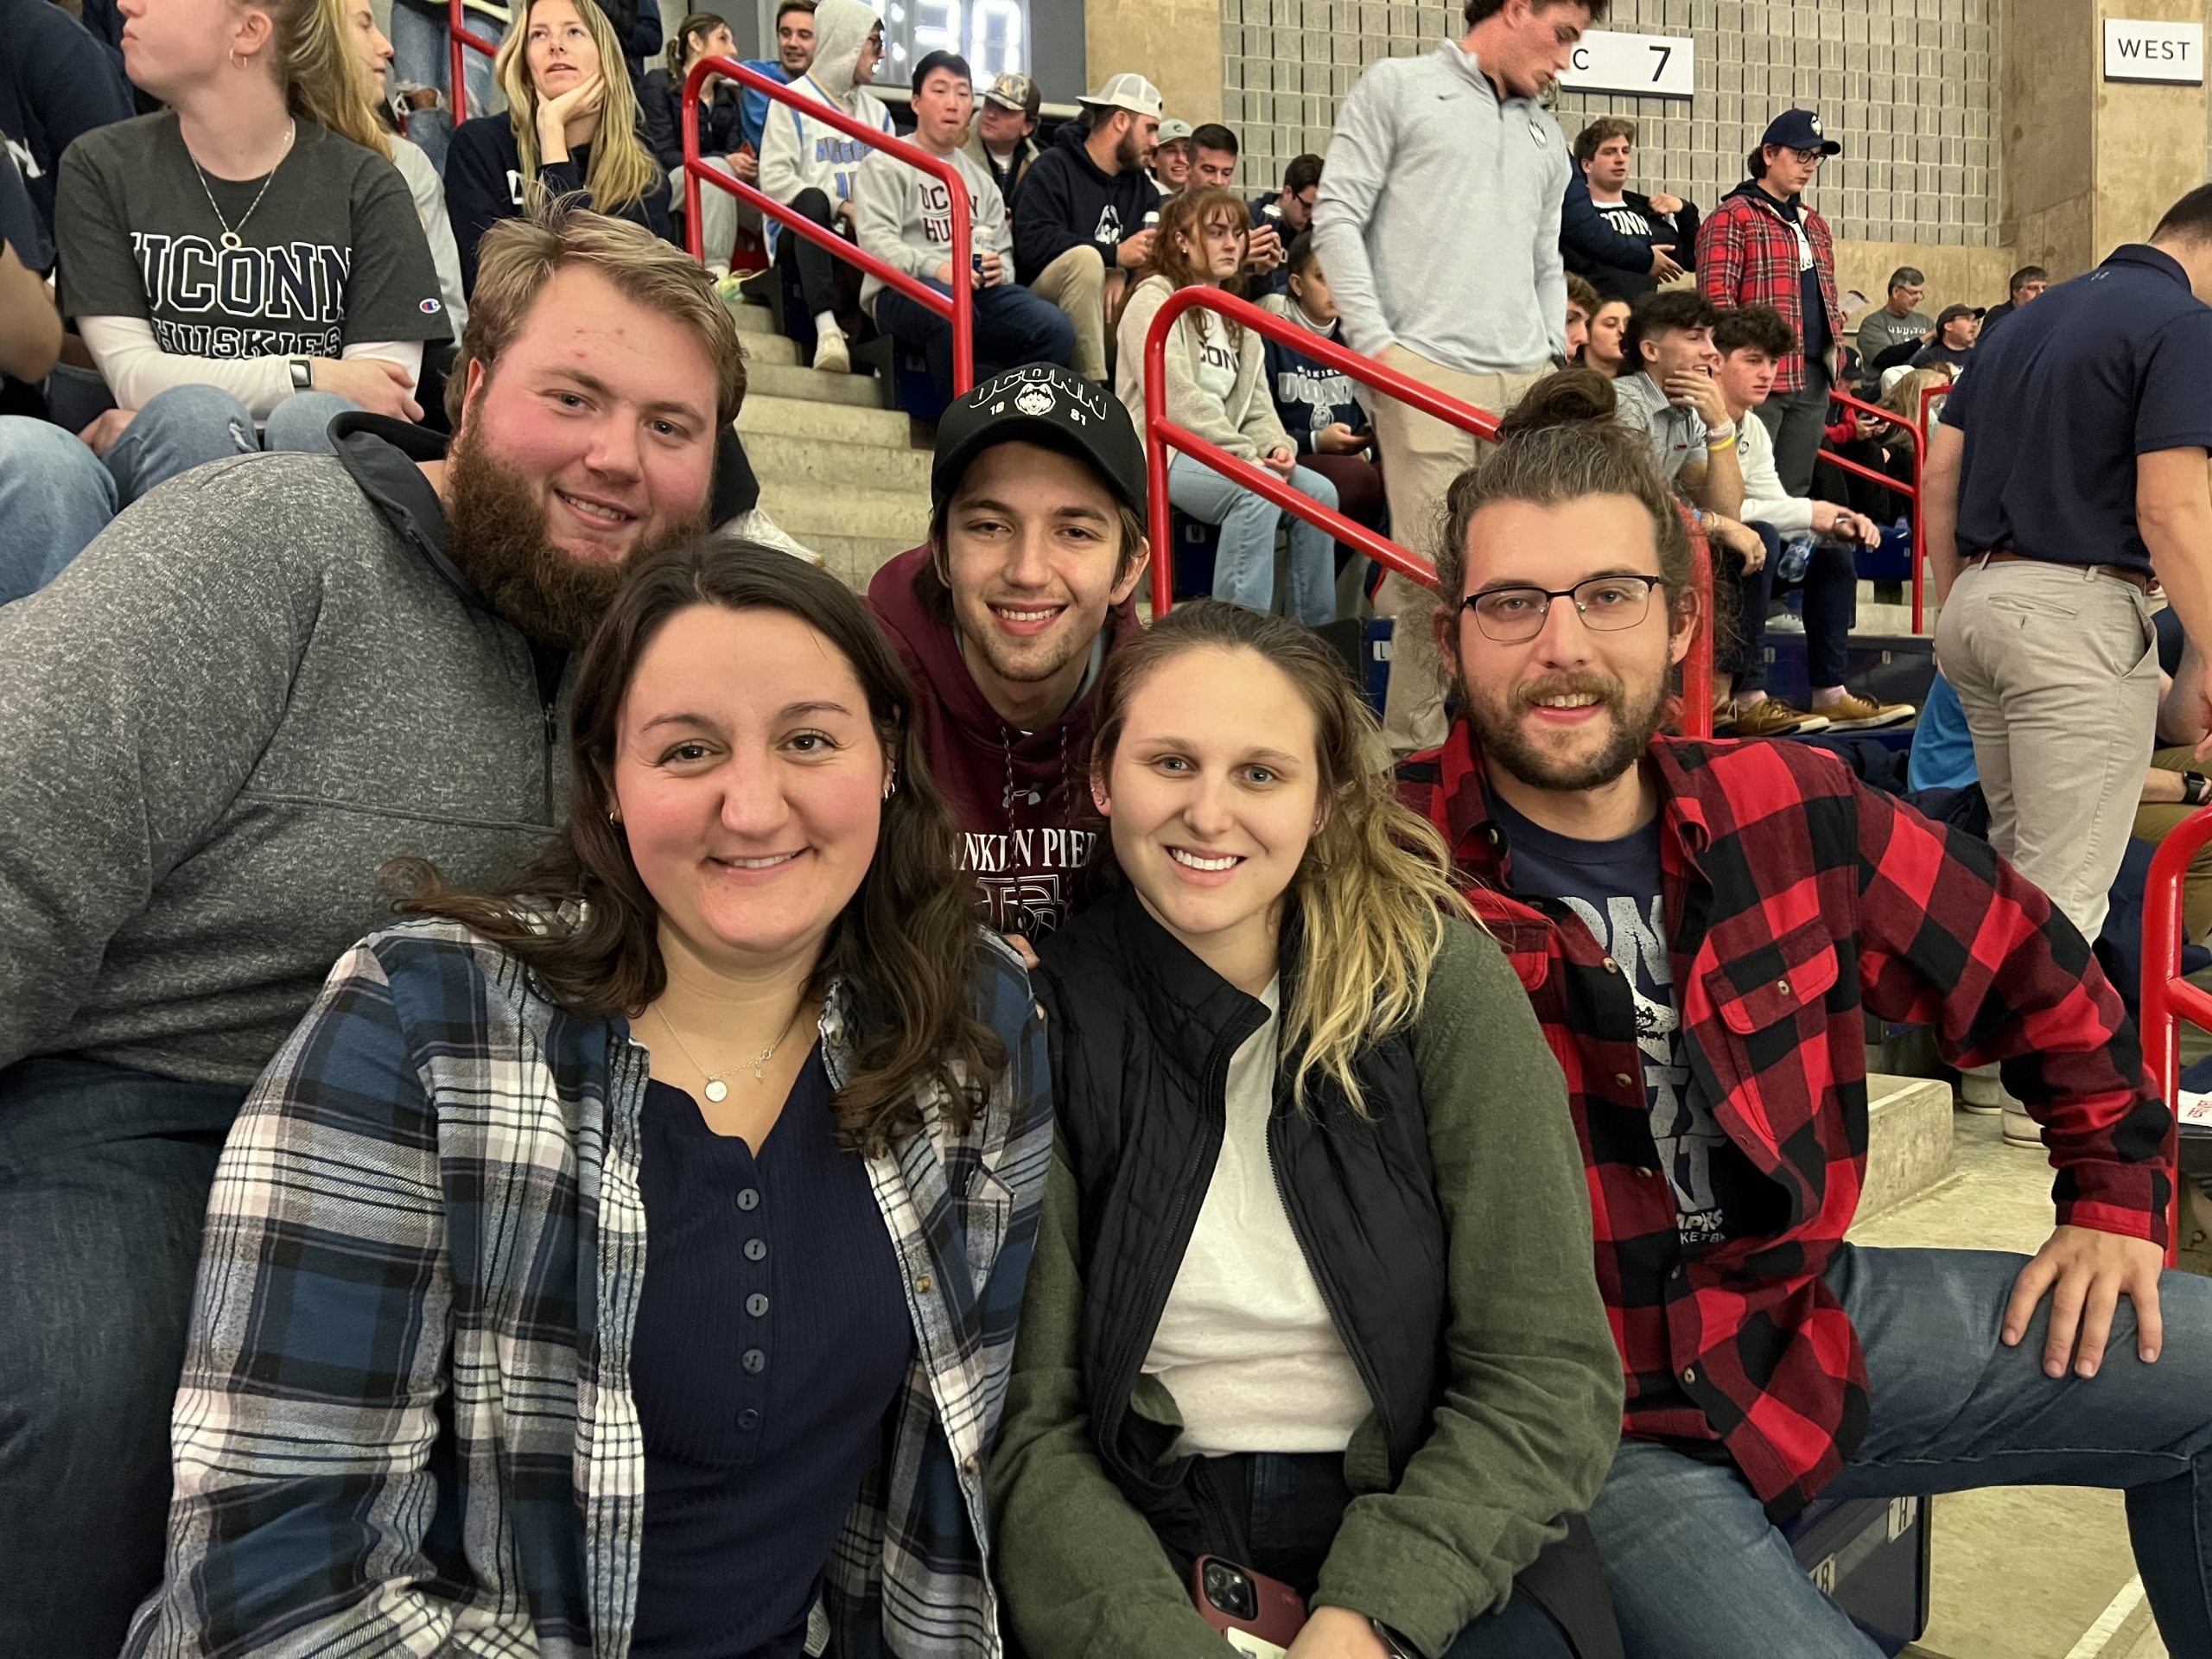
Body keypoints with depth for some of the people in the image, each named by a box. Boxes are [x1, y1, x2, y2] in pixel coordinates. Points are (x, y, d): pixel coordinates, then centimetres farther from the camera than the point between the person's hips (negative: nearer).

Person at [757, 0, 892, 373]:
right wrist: (840, 207, -16)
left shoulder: (877, 111, 20)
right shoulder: (795, 101, 2)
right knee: (812, 201, -37)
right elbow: (774, 179, -8)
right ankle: (826, 327, -50)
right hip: (804, 232, -4)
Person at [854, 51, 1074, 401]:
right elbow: (874, 239, -6)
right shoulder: (885, 165, 10)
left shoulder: (980, 179, 30)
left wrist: (1000, 268, -2)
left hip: (981, 289, 5)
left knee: (1057, 329, -23)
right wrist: (934, 268, -22)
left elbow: (1004, 250, 25)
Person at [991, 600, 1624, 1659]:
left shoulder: (1441, 984, -5)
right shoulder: (1045, 1024, -4)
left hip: (1435, 1544, 1)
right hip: (1144, 1547, 0)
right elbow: (1029, 1426, -6)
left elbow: (1549, 1376, -6)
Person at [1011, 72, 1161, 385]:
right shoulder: (1053, 168, -8)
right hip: (1043, 297, -6)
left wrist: (1123, 273, -21)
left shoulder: (1140, 183, 15)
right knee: (1086, 257, -34)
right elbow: (1032, 242, -23)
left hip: (1111, 300, 6)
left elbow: (1152, 246, 3)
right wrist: (1115, 254, -29)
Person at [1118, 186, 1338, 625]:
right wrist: (1246, 455, -19)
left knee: (1319, 492, -12)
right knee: (1259, 490, -32)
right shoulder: (1154, 299, -3)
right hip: (1159, 450, -8)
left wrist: (1276, 445, -7)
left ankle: (1317, 634, -8)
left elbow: (1256, 401, 16)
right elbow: (1177, 397, -16)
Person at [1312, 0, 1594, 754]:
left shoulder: (1547, 138, 25)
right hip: (1425, 373, -6)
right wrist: (1373, 340, -8)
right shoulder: (1397, 86, 7)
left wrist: (1553, 357, 12)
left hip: (1525, 382, 6)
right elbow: (1338, 216, 0)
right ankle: (1414, 746, 2)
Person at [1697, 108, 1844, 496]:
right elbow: (1716, 298, -12)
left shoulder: (1815, 225, 23)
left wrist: (1835, 344, 14)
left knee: (1795, 491, 10)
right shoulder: (1732, 217, -3)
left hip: (1814, 377, 8)